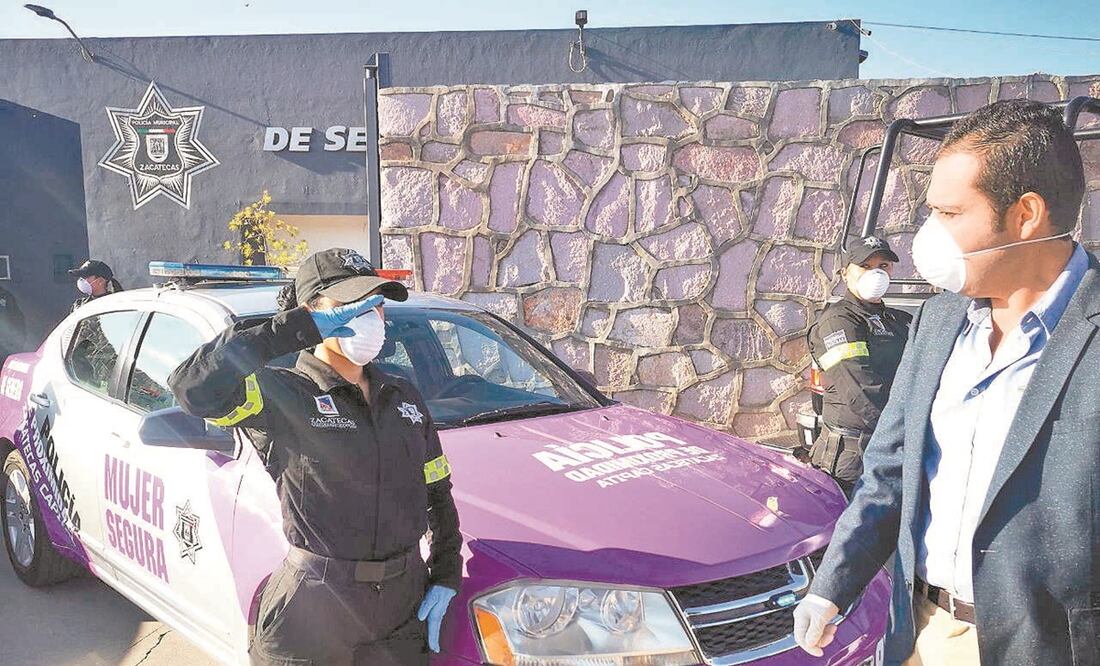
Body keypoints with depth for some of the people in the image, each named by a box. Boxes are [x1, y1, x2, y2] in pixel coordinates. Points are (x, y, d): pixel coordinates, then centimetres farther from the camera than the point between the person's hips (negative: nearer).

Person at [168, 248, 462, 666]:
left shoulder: (405, 398, 8)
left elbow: (438, 494, 15)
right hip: (312, 622, -5)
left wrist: (446, 578, 5)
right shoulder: (284, 397, -12)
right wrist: (302, 330, -25)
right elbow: (195, 387, -31)